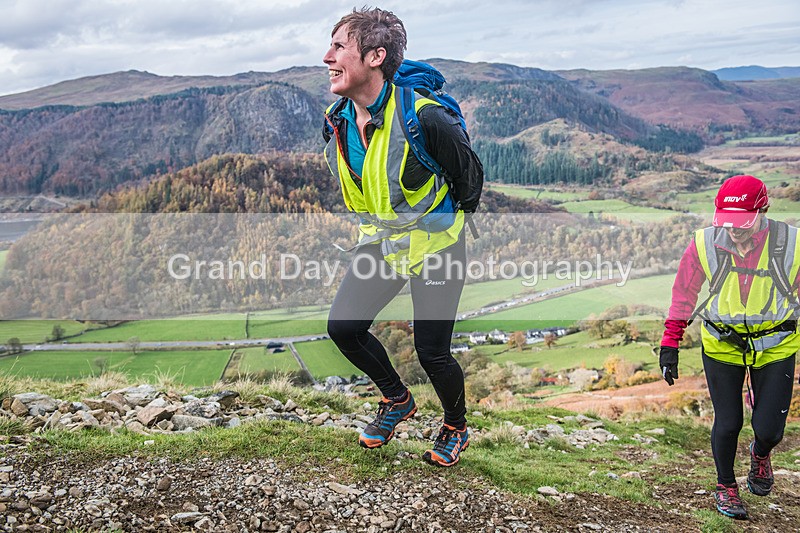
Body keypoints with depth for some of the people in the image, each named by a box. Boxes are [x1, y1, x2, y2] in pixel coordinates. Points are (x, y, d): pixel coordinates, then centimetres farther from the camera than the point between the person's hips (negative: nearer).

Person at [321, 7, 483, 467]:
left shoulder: (423, 118, -28)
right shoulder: (337, 122, -7)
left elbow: (471, 175, -12)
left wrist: (444, 223, 3)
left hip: (436, 243, -6)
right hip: (382, 241, 6)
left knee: (432, 353, -2)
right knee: (343, 327, -4)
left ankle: (457, 428, 30)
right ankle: (398, 401, 23)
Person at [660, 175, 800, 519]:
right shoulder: (705, 244, -14)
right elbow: (683, 296, -2)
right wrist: (670, 343, -2)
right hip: (722, 345, 0)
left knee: (769, 429, -1)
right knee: (727, 424, 5)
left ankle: (760, 454, 38)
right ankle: (725, 487, 32)